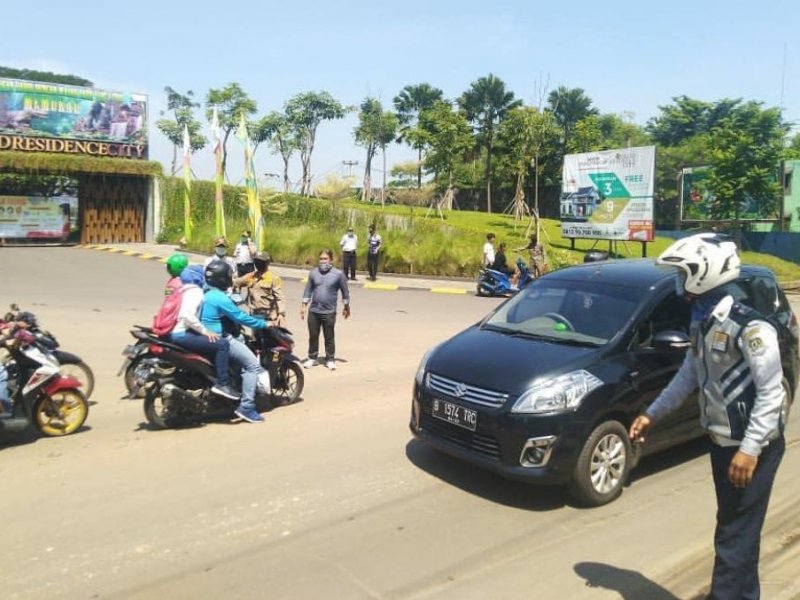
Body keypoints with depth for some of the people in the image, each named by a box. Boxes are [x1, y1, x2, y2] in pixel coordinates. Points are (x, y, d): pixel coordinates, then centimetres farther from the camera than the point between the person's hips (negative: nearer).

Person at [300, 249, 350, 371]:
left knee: (329, 338, 5)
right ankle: (312, 358, 24)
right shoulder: (313, 273, 3)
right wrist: (303, 306, 4)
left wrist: (346, 307, 9)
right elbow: (308, 290, 7)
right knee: (313, 336, 11)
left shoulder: (338, 274, -6)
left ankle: (330, 360, 17)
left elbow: (345, 292, 3)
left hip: (329, 312, -3)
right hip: (313, 311, 3)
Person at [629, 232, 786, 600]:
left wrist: (750, 448, -26)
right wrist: (653, 413, 17)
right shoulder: (702, 323, 5)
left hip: (752, 446, -8)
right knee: (736, 528, 19)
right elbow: (689, 375, 16)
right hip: (721, 441, 8)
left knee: (736, 534, 0)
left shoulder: (749, 328, -22)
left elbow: (771, 393, -22)